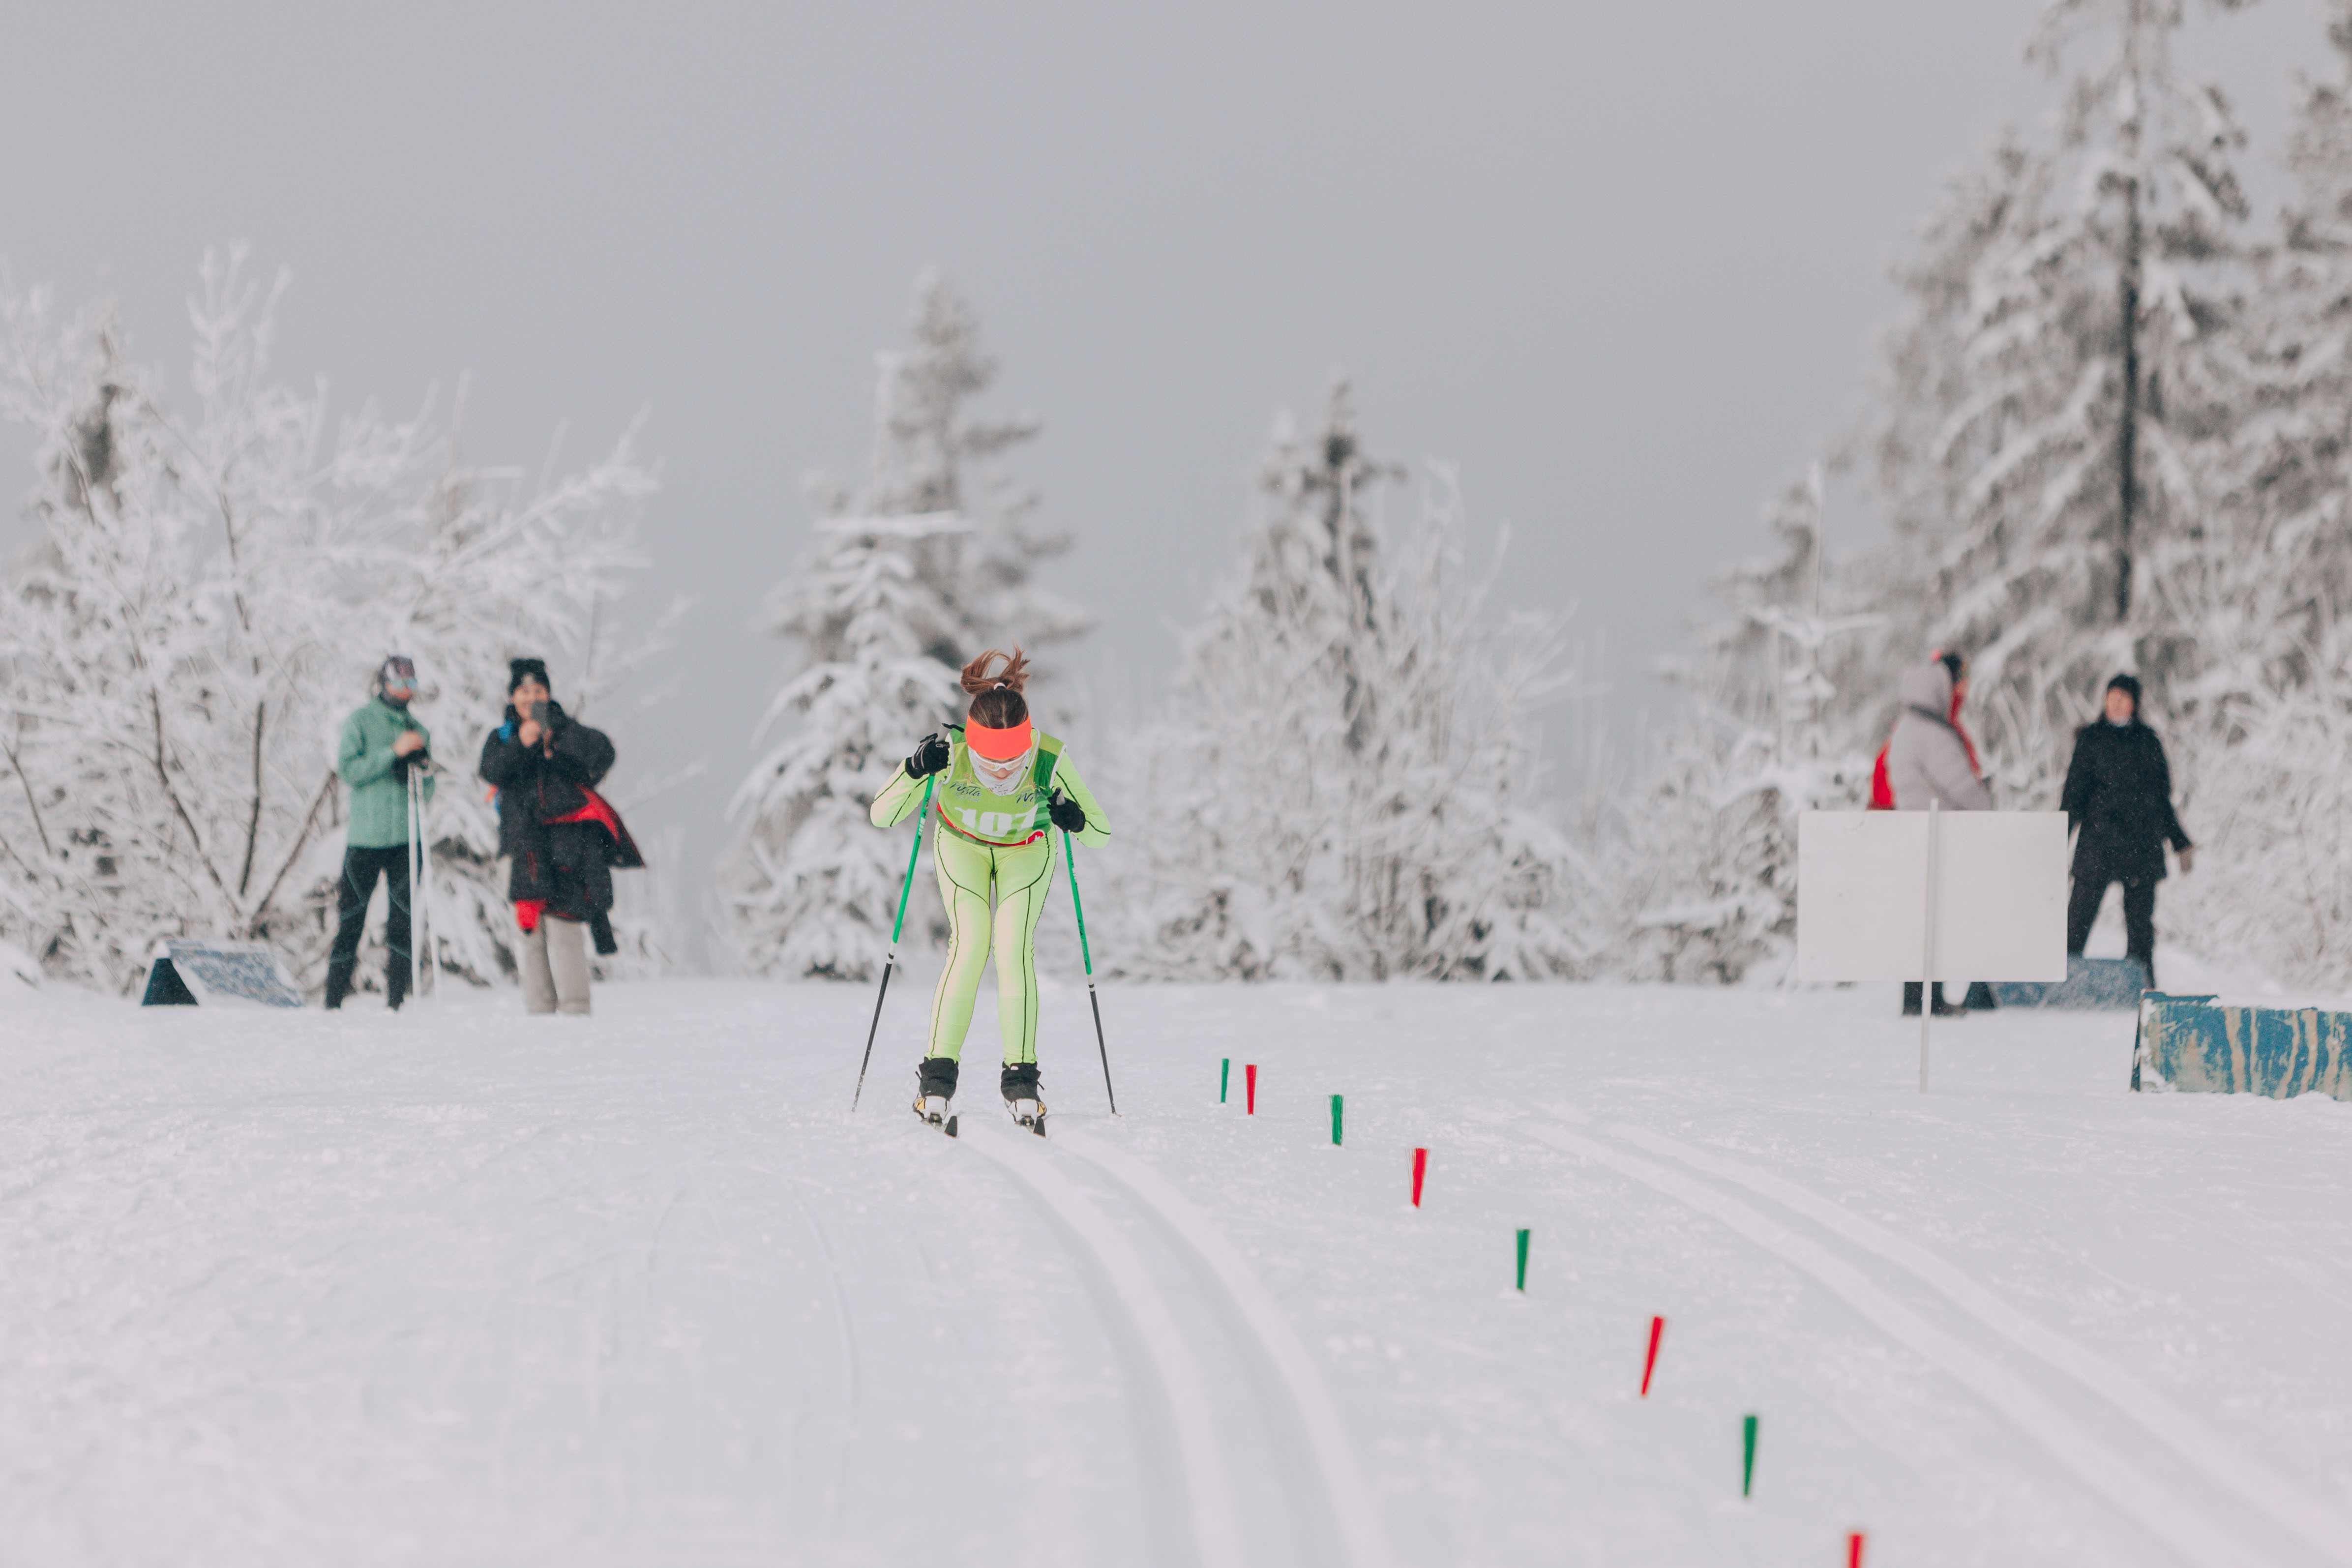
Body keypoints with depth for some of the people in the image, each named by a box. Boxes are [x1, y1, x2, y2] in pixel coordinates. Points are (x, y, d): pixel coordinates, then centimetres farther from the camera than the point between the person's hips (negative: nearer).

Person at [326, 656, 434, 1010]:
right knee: (351, 918, -3)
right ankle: (333, 1002, 3)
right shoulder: (359, 722, 3)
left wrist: (425, 769, -5)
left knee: (403, 922, -2)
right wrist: (394, 752, -16)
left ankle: (395, 1002, -1)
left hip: (406, 839, 3)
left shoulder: (418, 731, 15)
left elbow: (426, 794, 16)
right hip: (365, 838, -3)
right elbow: (349, 770, -11)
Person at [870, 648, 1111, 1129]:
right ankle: (938, 1074, -12)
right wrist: (915, 771, -43)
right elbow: (881, 816, -26)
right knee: (971, 941, -18)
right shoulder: (949, 750, -34)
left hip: (1027, 850, 0)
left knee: (1014, 945, -17)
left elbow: (1101, 834, -21)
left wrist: (1077, 821, -43)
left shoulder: (1049, 757, -34)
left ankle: (1021, 1079, -8)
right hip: (962, 845, 0)